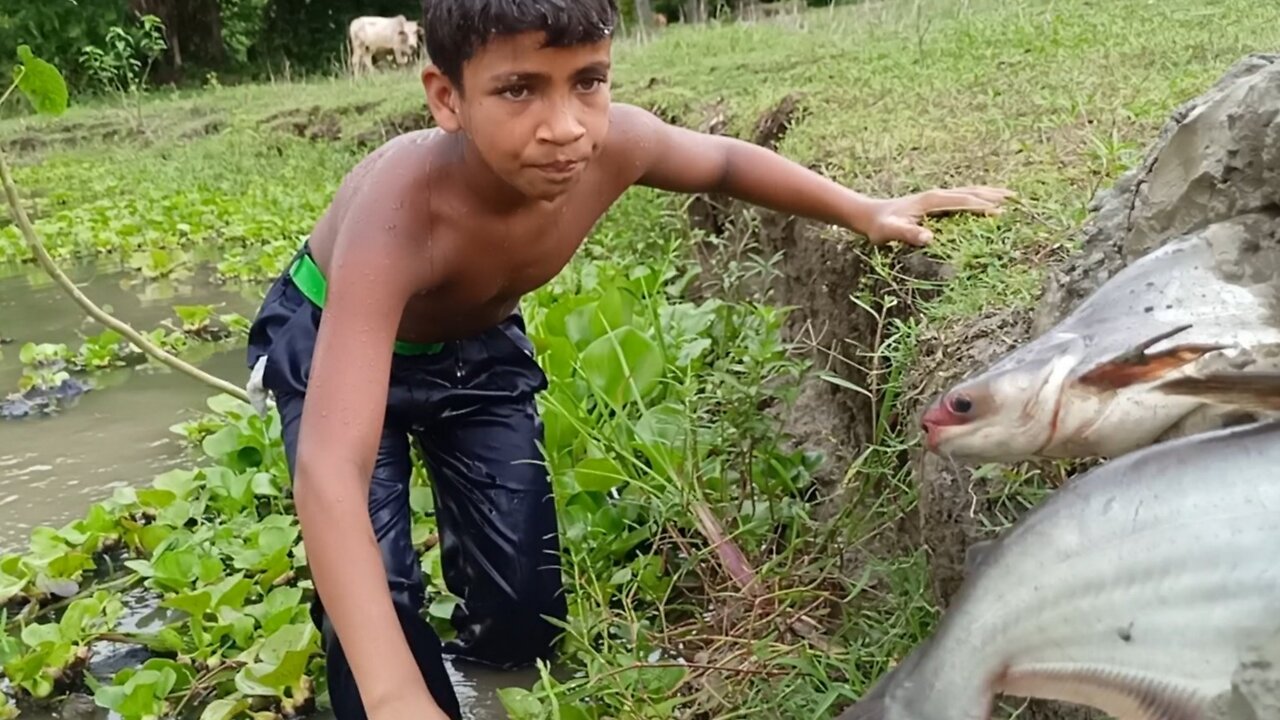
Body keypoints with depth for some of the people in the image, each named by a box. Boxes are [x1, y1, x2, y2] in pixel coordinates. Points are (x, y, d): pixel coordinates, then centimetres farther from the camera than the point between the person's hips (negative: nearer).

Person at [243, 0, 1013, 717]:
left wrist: (866, 213, -9)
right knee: (377, 596, -21)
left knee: (526, 610, 1)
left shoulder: (615, 145, -30)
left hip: (475, 345, 4)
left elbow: (725, 160, -4)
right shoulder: (399, 210, -45)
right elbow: (332, 469, -52)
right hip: (337, 341, -3)